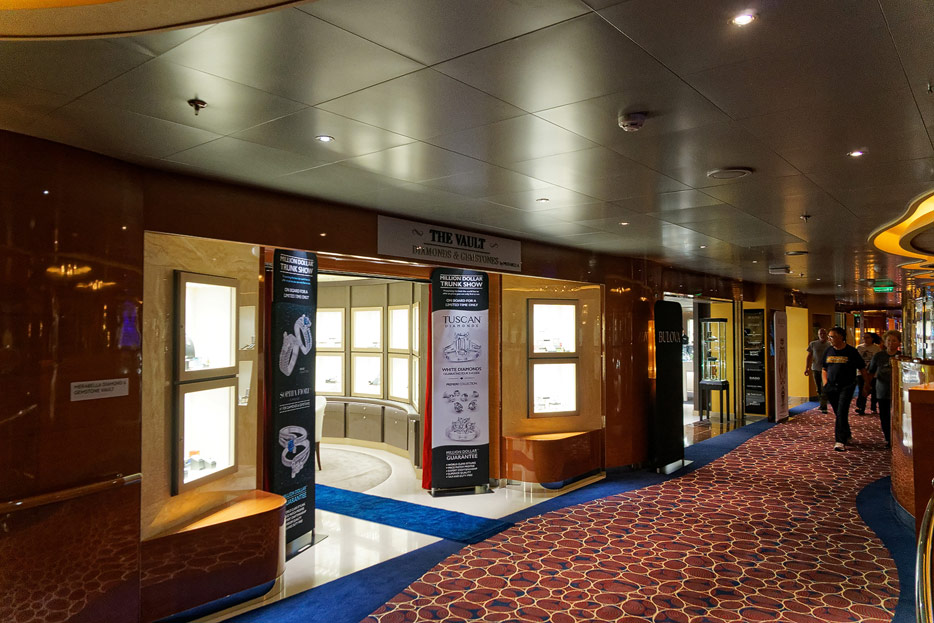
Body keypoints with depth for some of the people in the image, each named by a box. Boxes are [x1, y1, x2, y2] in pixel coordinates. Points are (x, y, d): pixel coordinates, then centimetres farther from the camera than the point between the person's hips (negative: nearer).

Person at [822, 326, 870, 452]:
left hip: (846, 387, -5)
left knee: (841, 413, -13)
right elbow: (824, 368, 16)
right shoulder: (828, 351, 8)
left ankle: (840, 441, -13)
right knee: (838, 414, 13)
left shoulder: (851, 351, -4)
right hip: (831, 387, 5)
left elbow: (862, 369, 2)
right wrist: (825, 382, 4)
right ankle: (847, 436, 32)